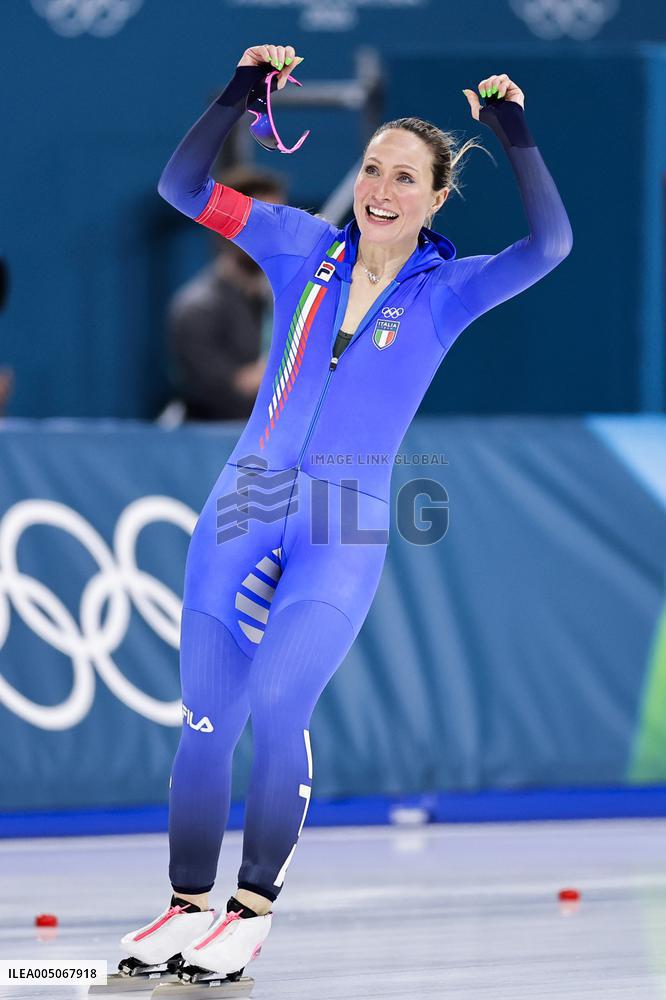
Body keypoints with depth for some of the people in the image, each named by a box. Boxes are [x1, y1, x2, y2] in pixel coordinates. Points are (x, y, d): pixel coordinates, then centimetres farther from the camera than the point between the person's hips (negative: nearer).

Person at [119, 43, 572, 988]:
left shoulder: (447, 290, 0)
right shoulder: (305, 247, 6)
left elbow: (548, 245, -16)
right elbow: (183, 186, 5)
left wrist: (516, 136, -17)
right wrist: (239, 94, -5)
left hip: (344, 534, -3)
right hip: (243, 513, 3)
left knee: (276, 707, -19)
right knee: (205, 717, 0)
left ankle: (254, 908, -6)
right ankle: (188, 905, 11)